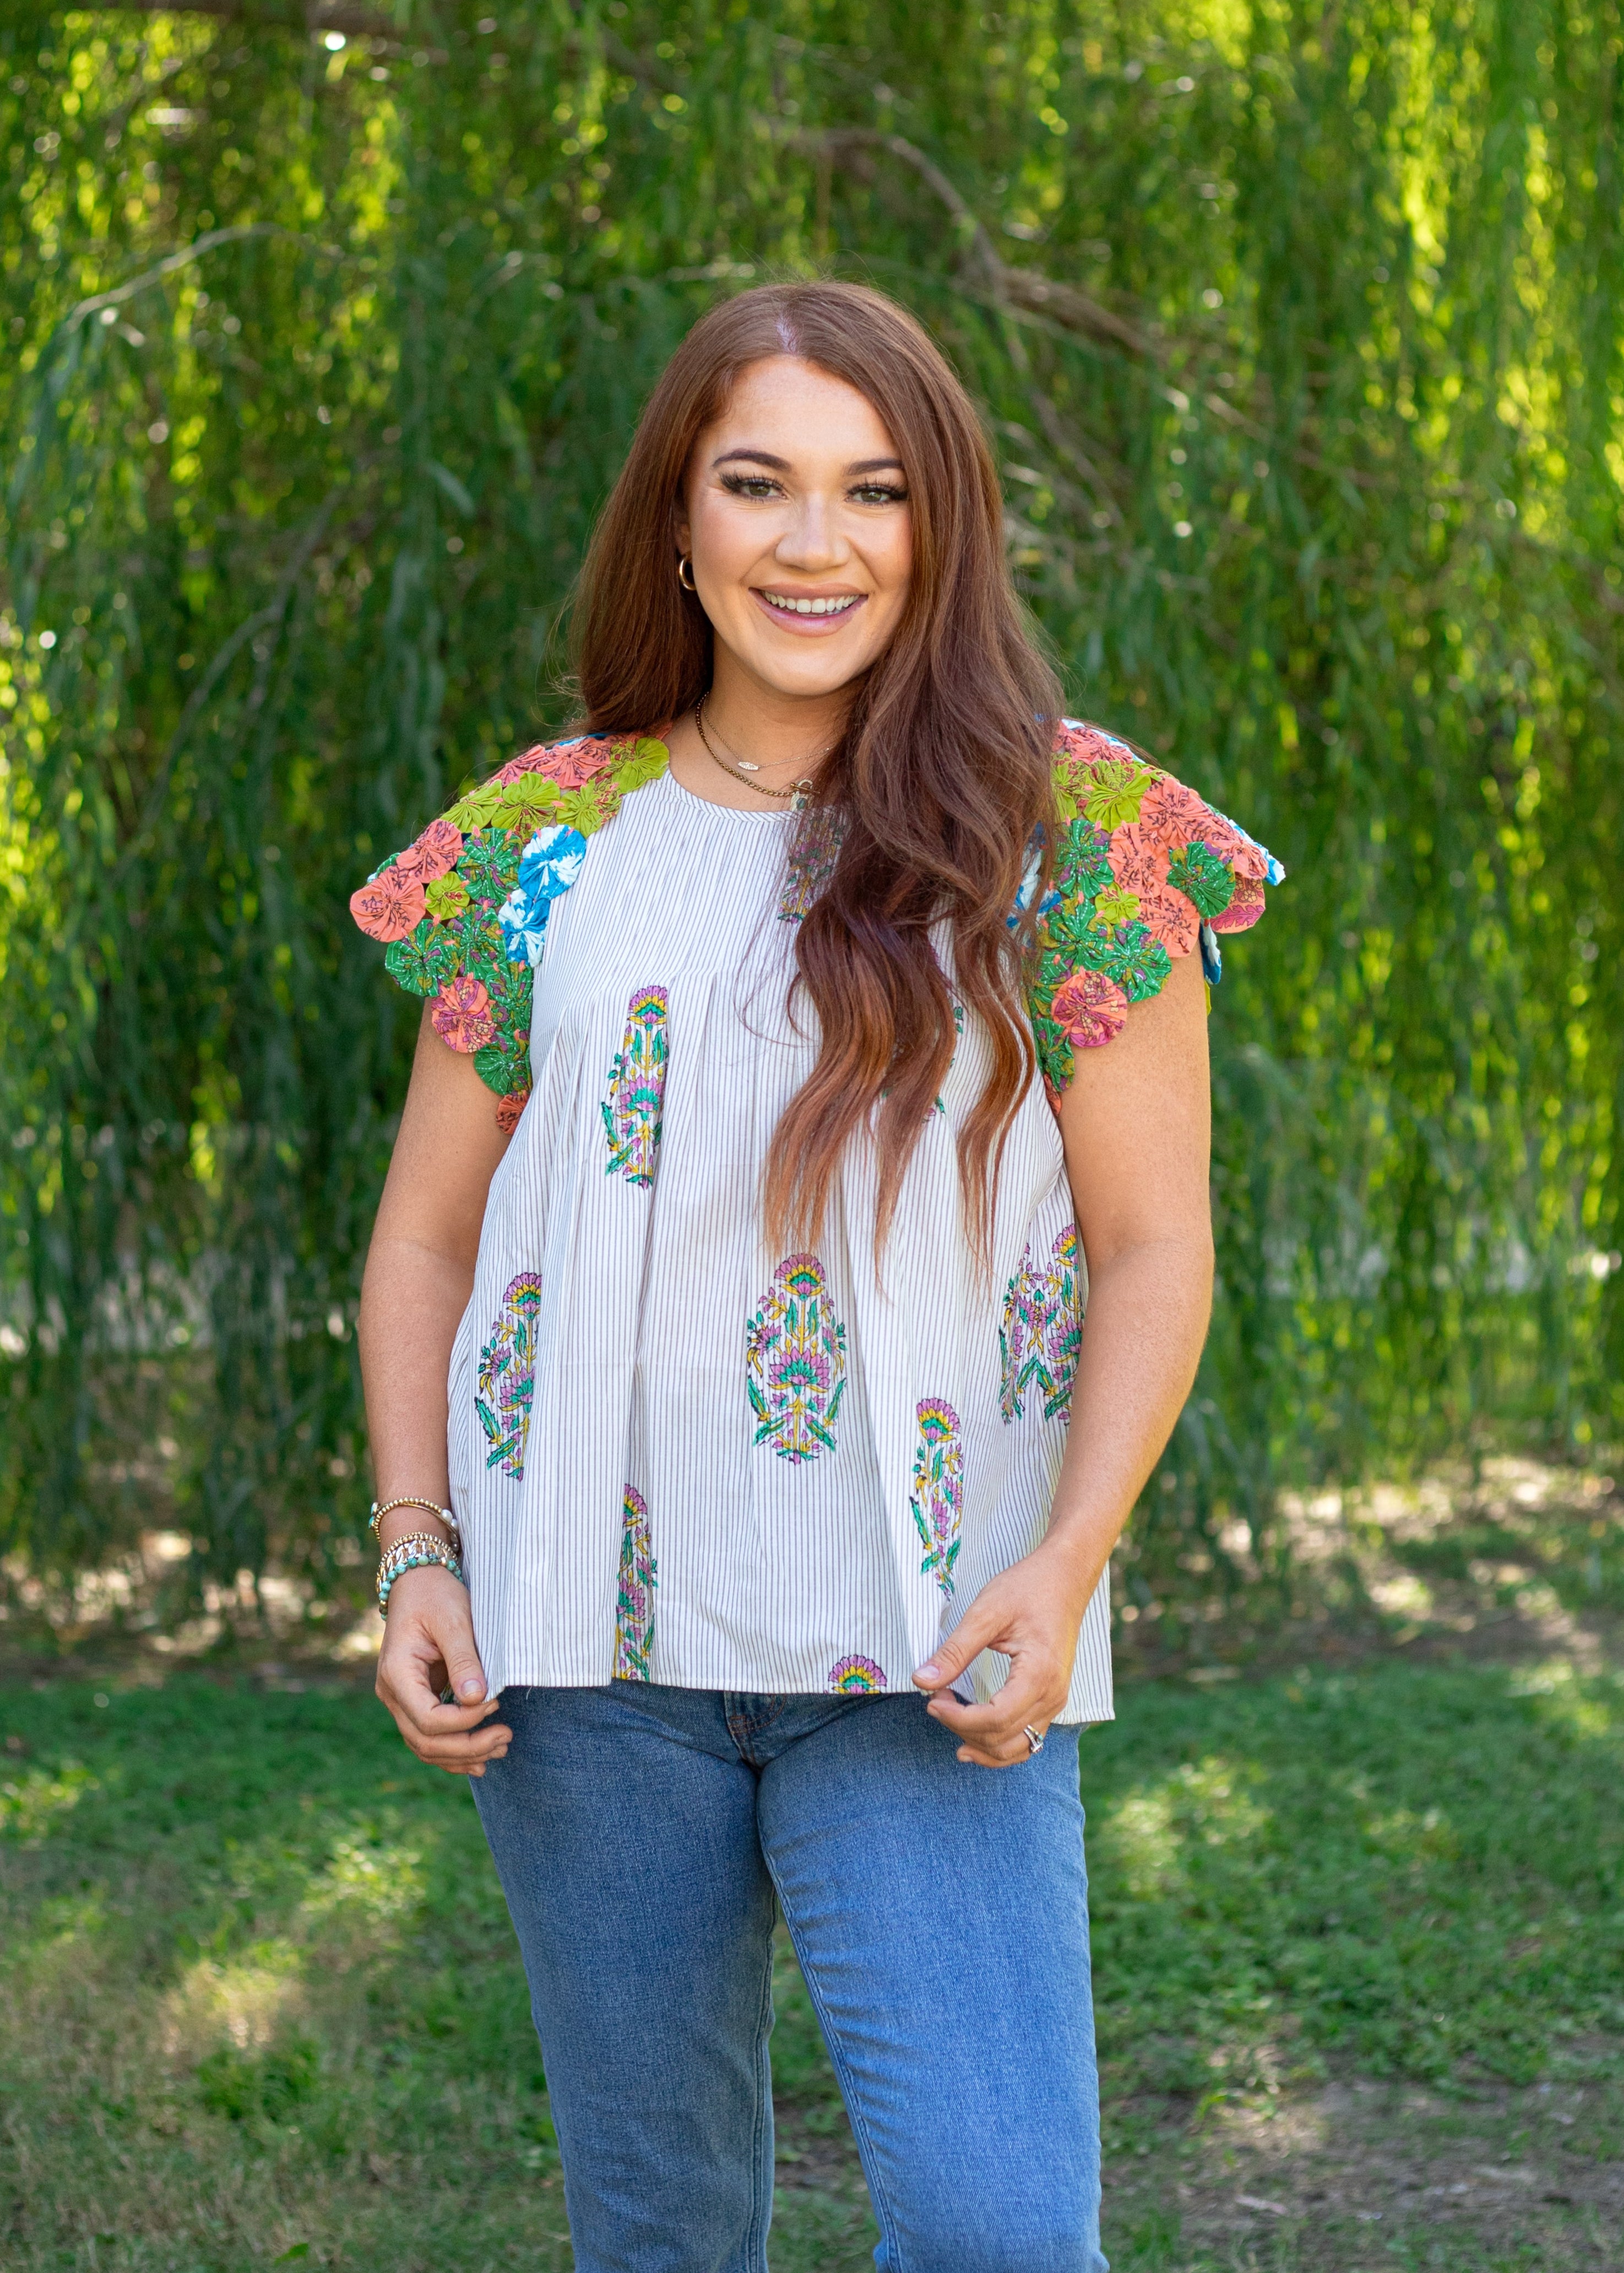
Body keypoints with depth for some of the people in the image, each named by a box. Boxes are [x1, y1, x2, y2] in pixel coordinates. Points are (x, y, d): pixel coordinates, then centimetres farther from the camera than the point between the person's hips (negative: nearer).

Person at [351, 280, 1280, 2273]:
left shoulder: (1068, 831, 0)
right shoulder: (542, 841, 6)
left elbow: (1155, 1243, 0)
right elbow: (425, 1236, 11)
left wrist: (1065, 1559, -14)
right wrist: (415, 1552, -1)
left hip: (925, 1653, -2)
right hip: (588, 1642, 2)